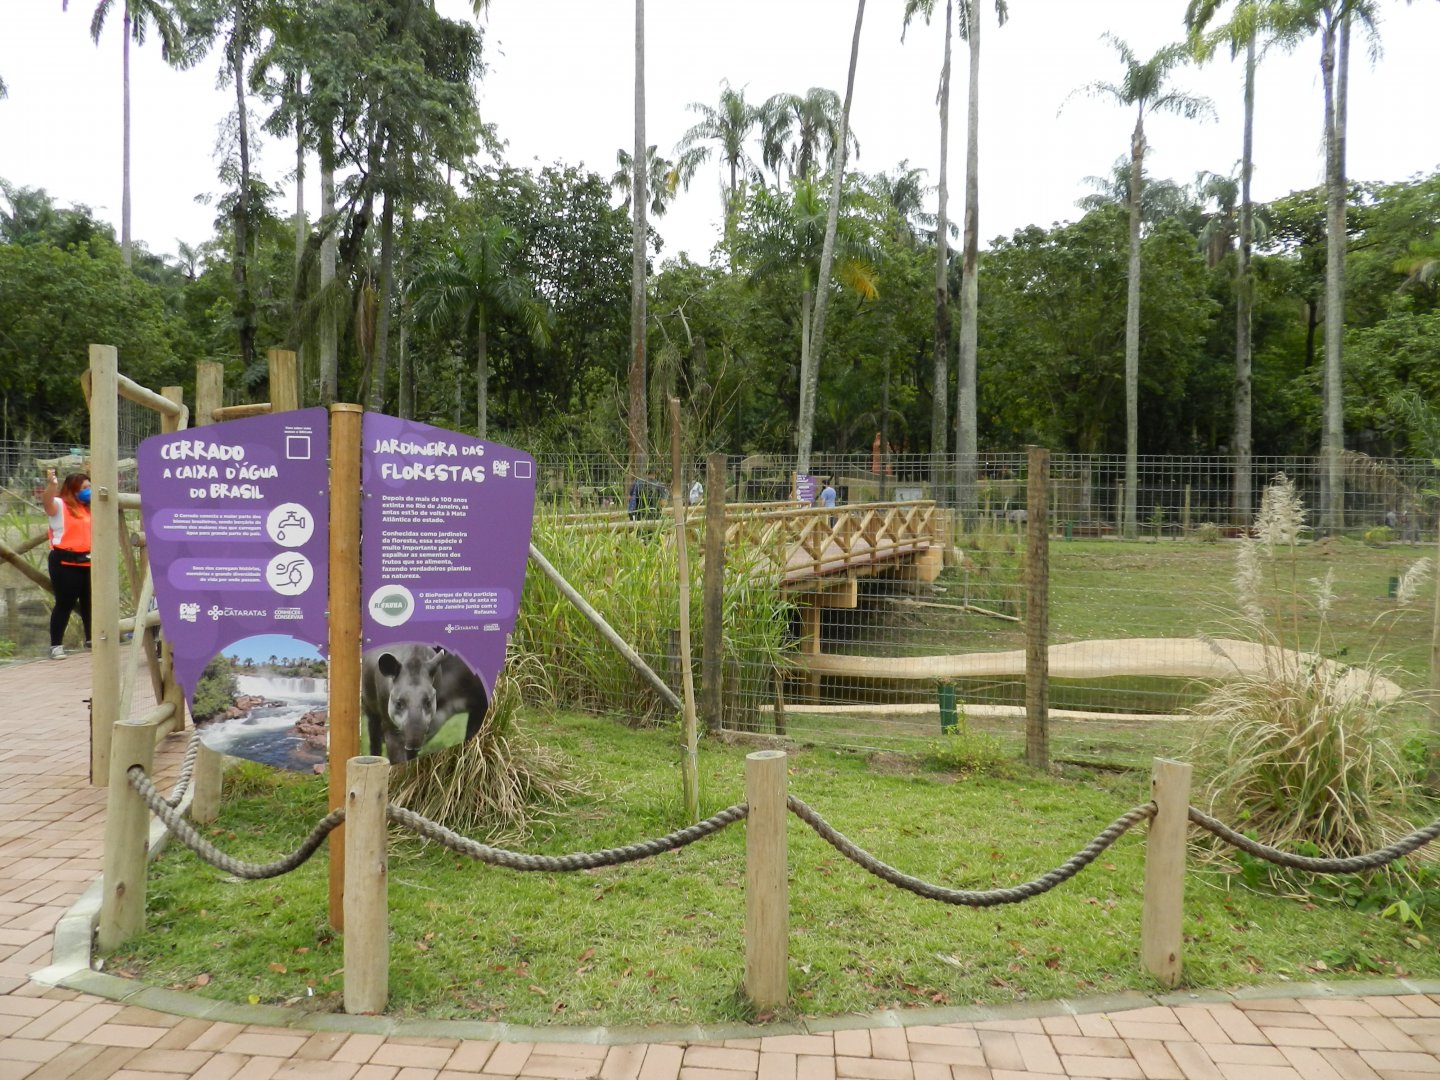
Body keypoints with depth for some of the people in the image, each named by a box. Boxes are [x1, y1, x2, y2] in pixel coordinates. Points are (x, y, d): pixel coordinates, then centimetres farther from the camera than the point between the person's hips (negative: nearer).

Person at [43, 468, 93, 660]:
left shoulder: (87, 508, 16)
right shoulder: (59, 505, -5)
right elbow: (46, 501, -28)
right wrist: (51, 484, -47)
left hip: (87, 561, 7)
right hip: (65, 563, -7)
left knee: (89, 601, 13)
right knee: (65, 603, -6)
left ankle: (91, 638, 27)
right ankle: (56, 645, 0)